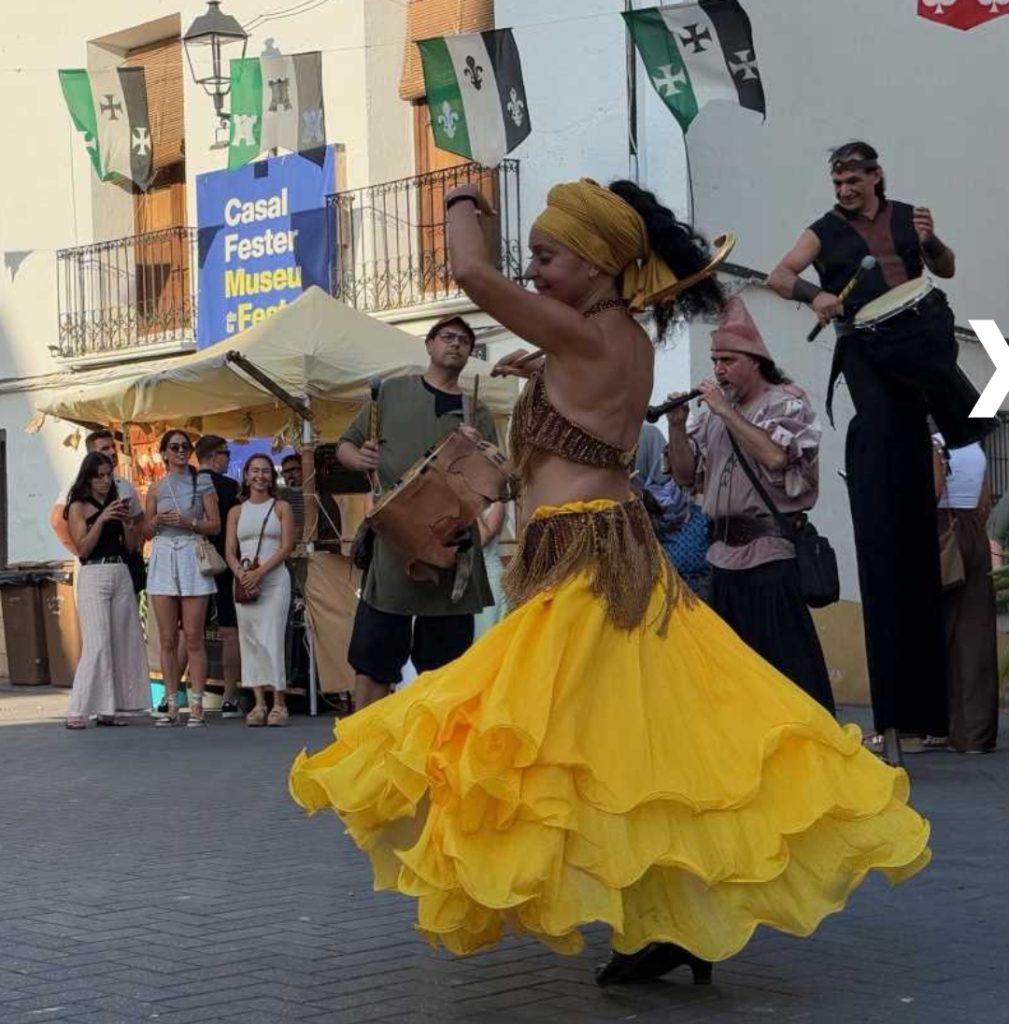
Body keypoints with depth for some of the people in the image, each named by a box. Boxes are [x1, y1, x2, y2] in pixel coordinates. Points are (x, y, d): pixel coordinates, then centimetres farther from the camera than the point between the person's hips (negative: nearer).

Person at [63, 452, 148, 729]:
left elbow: (131, 546, 13)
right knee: (97, 644, -13)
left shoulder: (116, 503, 15)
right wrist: (101, 520, -16)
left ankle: (107, 709, 6)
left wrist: (126, 521, -4)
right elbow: (82, 548, -7)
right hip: (93, 575, -6)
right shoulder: (78, 507, 2)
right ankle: (78, 712, -12)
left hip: (121, 575, 6)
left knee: (122, 643, 2)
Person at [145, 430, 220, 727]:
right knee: (167, 638, 1)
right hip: (163, 557, 3)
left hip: (192, 557, -2)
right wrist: (157, 520, -6)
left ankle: (196, 705, -4)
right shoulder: (156, 488, 12)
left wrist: (189, 522, -12)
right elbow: (147, 532, 15)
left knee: (193, 636, -6)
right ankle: (171, 705, 5)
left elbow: (215, 525, 3)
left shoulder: (202, 483, 6)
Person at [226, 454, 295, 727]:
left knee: (271, 639, -10)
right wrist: (241, 574, -12)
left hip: (274, 579, -3)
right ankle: (259, 704, 1)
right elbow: (230, 552, 8)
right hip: (245, 582, 3)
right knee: (250, 640, 0)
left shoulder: (281, 507, 6)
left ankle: (279, 704, -8)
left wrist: (260, 572, -14)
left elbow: (286, 547, -3)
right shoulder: (236, 512, 14)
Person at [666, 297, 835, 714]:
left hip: (771, 552, -7)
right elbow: (685, 474, 15)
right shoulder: (712, 411, 16)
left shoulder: (787, 402, -1)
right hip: (724, 553, 7)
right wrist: (677, 425, -1)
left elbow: (775, 456, -20)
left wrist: (726, 411, -14)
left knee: (788, 663, -9)